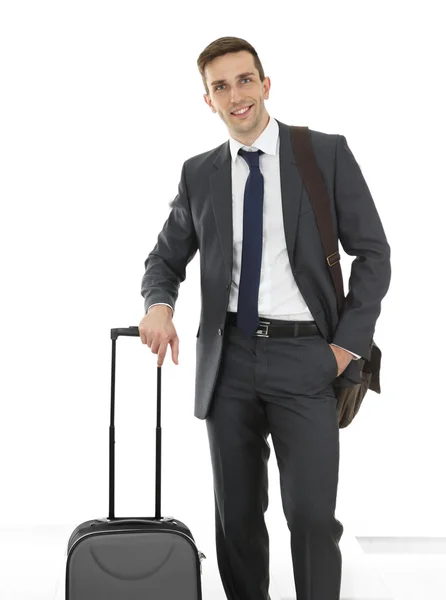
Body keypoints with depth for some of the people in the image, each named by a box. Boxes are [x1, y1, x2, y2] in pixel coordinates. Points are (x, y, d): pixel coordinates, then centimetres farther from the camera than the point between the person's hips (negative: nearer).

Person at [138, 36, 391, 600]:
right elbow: (166, 258, 15)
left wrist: (349, 344, -6)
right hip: (229, 358, 3)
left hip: (306, 359, -3)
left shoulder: (327, 153, -1)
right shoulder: (199, 174, 9)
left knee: (312, 513, -6)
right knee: (236, 512, 10)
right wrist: (158, 306, -8)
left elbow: (372, 254, 1)